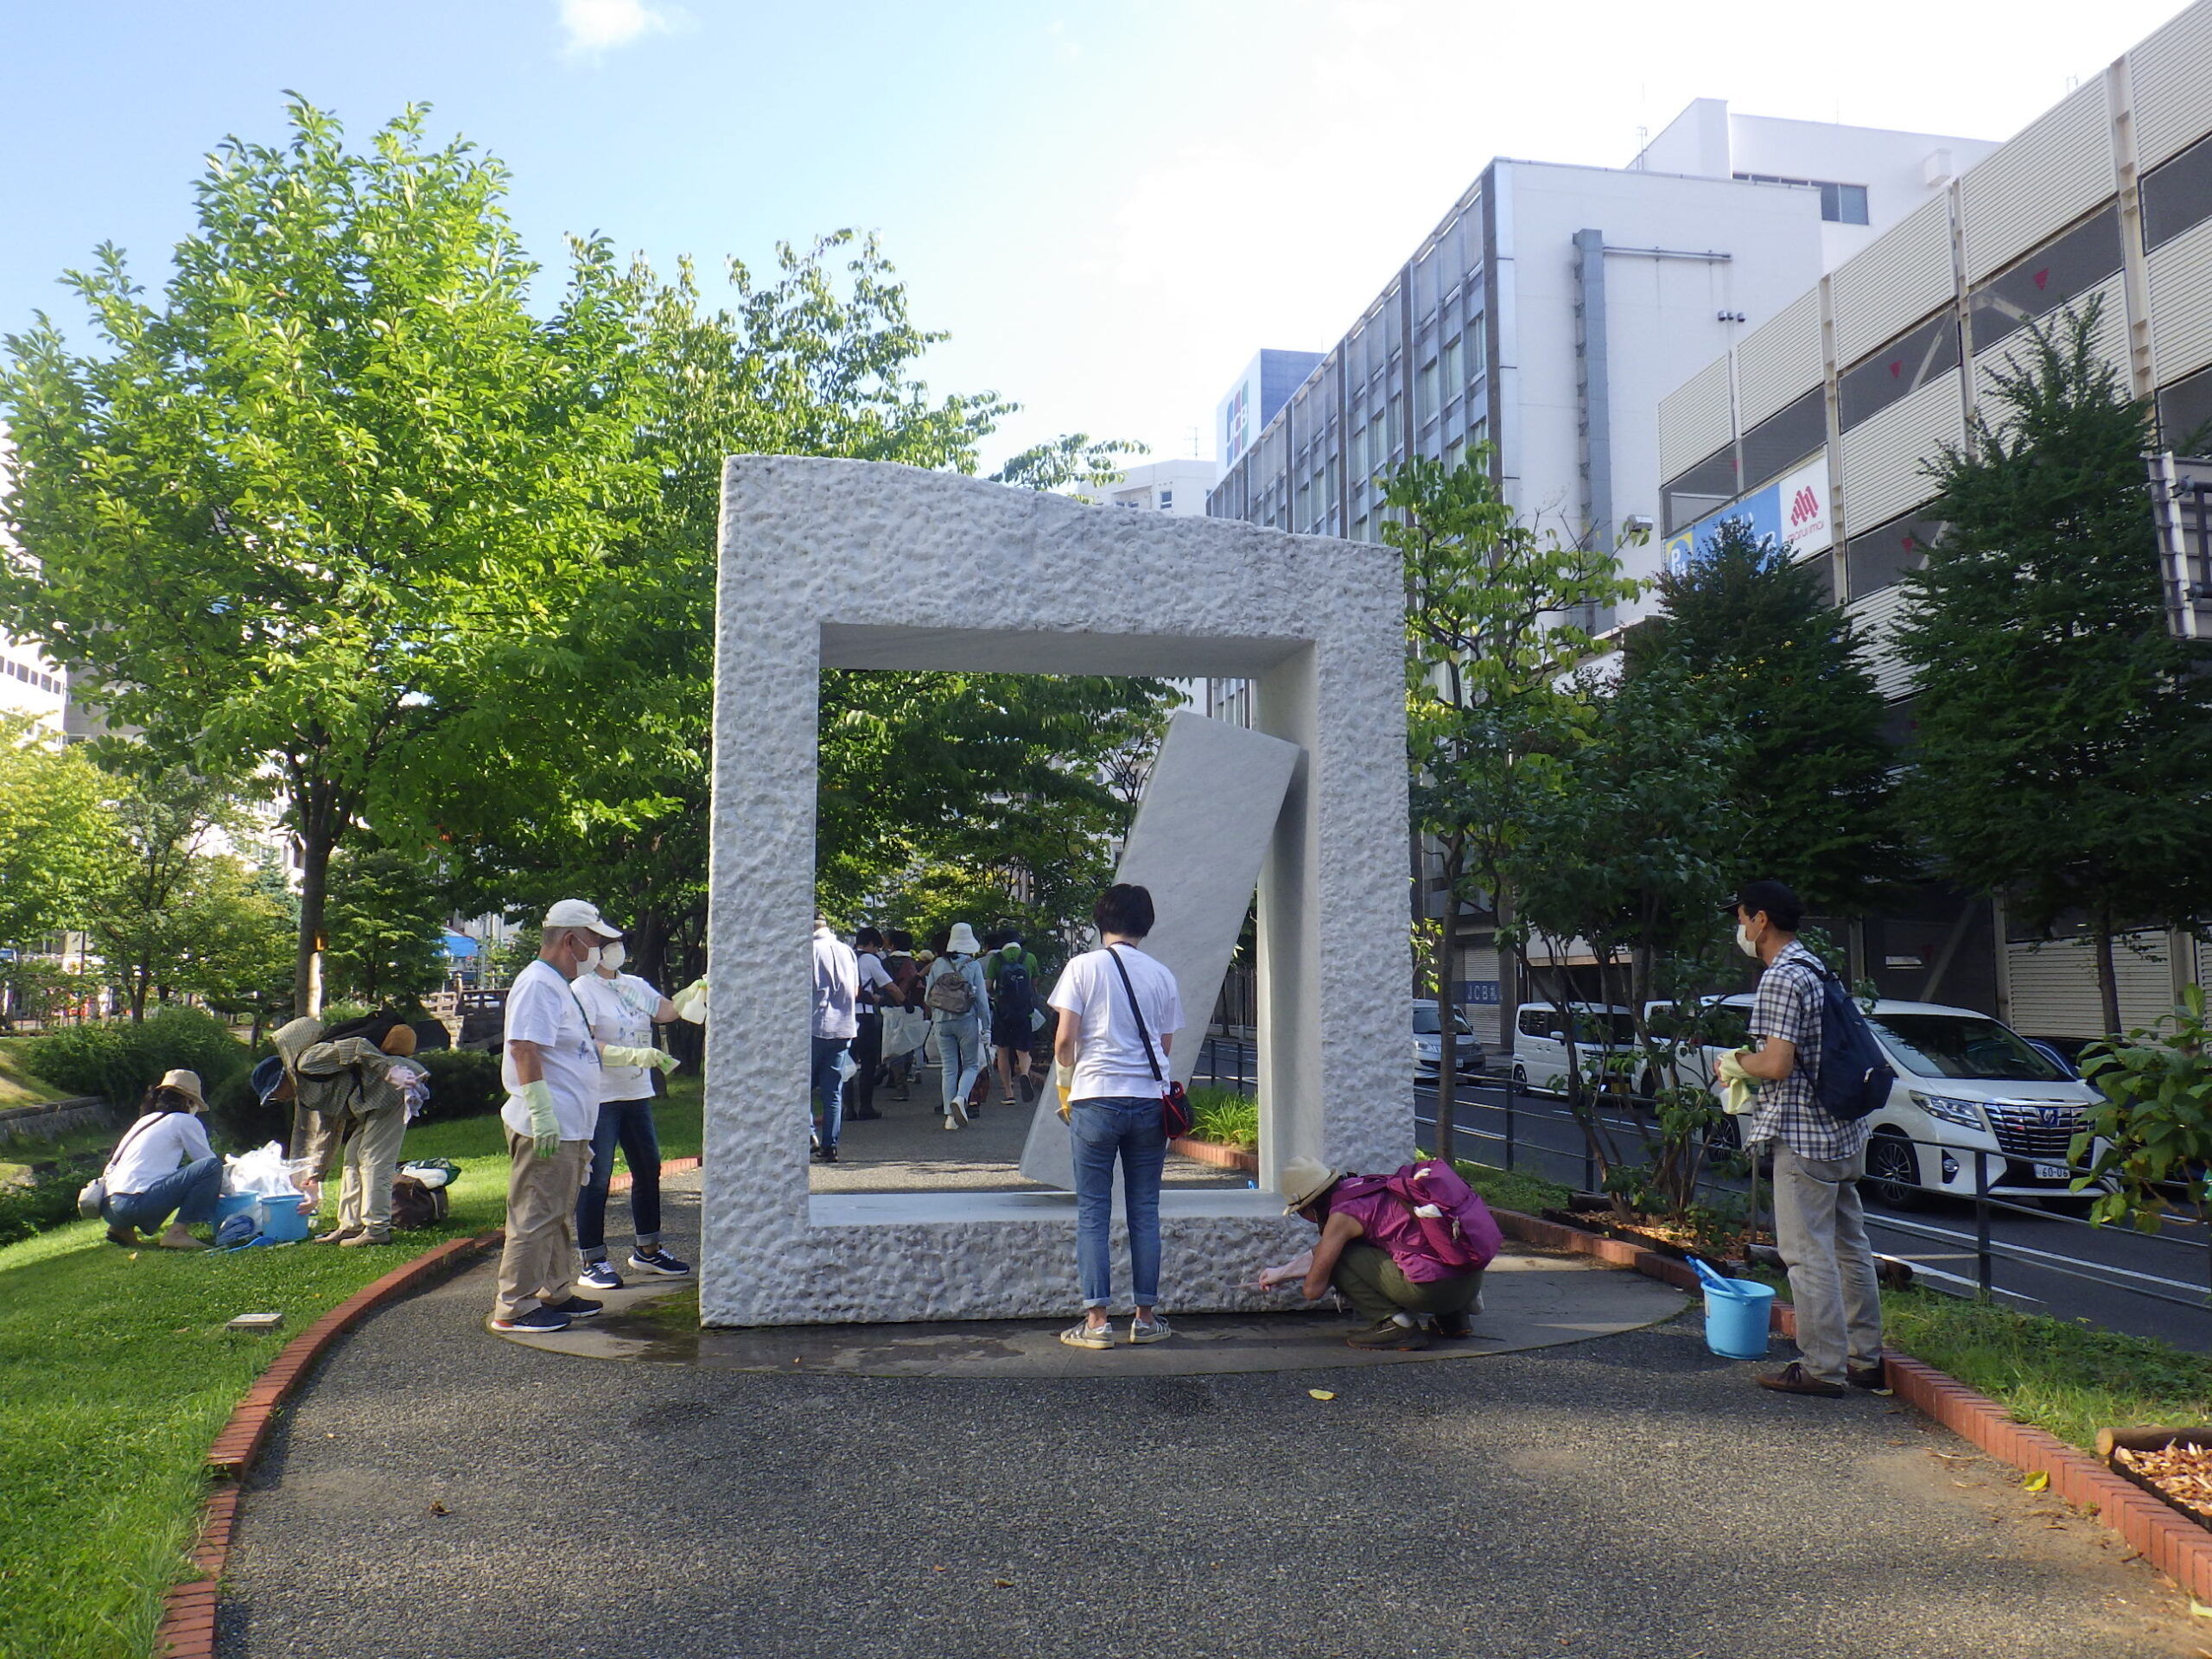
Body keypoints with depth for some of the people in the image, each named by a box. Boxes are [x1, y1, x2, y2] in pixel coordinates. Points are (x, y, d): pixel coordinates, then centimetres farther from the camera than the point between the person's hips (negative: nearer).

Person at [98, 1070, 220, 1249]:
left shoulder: (145, 1120, 27)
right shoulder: (184, 1121, 5)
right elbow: (210, 1162, 9)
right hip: (138, 1203, -9)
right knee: (211, 1166, -9)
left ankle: (122, 1228, 14)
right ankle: (176, 1233, -15)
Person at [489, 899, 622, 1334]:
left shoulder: (561, 986, 19)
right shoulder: (537, 984, -15)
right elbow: (524, 1050, -24)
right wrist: (542, 1114, -27)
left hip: (569, 1130, 11)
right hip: (544, 1131, -11)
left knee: (561, 1217, 18)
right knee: (534, 1218, -5)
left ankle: (555, 1294, 27)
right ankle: (514, 1308, 2)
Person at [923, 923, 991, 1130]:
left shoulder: (938, 964, 1)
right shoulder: (973, 965, -4)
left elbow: (927, 998, 5)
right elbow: (982, 999, -4)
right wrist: (986, 1027, 3)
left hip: (942, 1022, 2)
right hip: (967, 1020, -2)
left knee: (948, 1068, 8)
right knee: (971, 1065, 10)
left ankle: (950, 1116, 5)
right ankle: (960, 1098, -16)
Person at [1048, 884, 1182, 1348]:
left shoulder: (1083, 967, -2)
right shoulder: (1162, 976, 7)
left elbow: (1064, 1039, -7)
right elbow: (1165, 1045, 9)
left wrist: (1069, 1080, 10)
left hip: (1096, 1100, -3)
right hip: (1149, 1100, 3)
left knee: (1093, 1211, 4)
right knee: (1145, 1211, 10)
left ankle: (1096, 1320, 4)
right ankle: (1146, 1317, 15)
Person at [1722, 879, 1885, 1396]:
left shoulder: (1781, 978, -17)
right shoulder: (1816, 968, 13)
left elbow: (1777, 1065, -24)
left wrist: (1738, 1062, -5)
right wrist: (1751, 1064, 17)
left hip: (1803, 1135, -10)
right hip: (1844, 1129, 10)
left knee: (1807, 1252, -3)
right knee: (1850, 1246, 15)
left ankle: (1822, 1368, 3)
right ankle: (1865, 1358, 24)